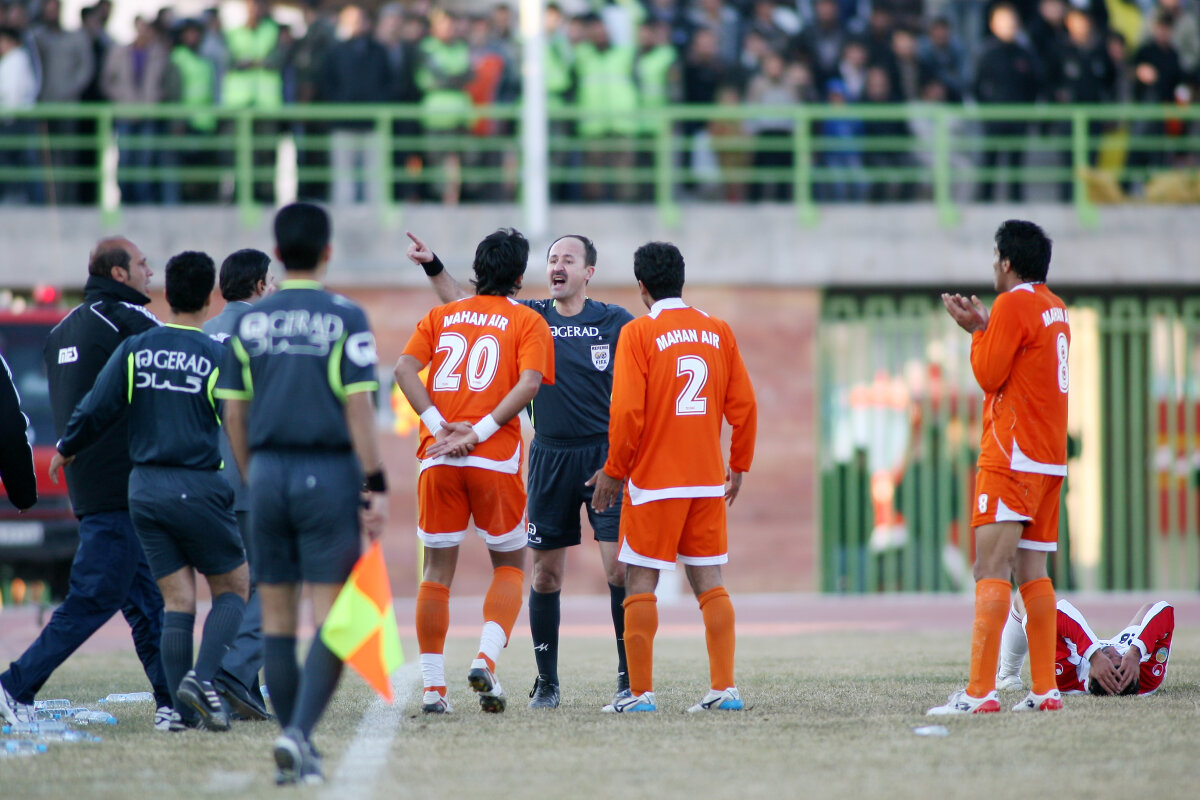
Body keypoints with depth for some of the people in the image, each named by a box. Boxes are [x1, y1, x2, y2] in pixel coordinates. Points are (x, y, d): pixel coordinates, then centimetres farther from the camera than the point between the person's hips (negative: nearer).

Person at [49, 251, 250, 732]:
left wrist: (66, 450, 19)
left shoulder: (134, 350, 2)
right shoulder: (218, 358, -7)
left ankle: (182, 709, -1)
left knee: (177, 599, 6)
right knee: (233, 588, 8)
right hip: (199, 489, -4)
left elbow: (95, 410, 3)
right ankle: (202, 677, -13)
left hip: (145, 489, 4)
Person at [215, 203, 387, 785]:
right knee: (331, 615, -3)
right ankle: (299, 731, -20)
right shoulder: (344, 319, -5)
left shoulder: (250, 323, 6)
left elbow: (234, 414, 7)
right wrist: (376, 486, -9)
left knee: (277, 616, 9)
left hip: (267, 474, 4)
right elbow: (358, 407, -11)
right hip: (328, 474, -3)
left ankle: (295, 744, 10)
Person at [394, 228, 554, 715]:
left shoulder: (441, 316, 15)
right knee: (510, 565, 12)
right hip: (496, 459, -2)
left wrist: (439, 425, -7)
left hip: (439, 457, 3)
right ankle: (486, 657, -11)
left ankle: (433, 688, 6)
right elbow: (529, 383, -11)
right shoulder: (528, 321, 5)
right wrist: (480, 432, -13)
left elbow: (404, 369, 0)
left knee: (437, 570, 8)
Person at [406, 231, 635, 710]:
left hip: (606, 455, -2)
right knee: (545, 572, 4)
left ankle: (629, 677, -1)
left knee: (619, 566, -10)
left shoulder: (617, 323, 2)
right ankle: (546, 681, 14)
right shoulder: (530, 317, 6)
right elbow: (464, 305, 6)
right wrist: (433, 266, -8)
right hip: (550, 456, 2)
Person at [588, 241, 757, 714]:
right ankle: (725, 688, 2)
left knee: (641, 582, 1)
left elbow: (627, 410, -13)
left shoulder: (639, 333, -7)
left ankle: (640, 691, -1)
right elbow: (743, 405, 7)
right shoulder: (719, 332, 7)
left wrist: (614, 471, -3)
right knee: (709, 582, 8)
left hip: (654, 479, -4)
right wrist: (739, 465, 18)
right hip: (708, 480, 4)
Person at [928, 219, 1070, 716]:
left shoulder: (1013, 305, -10)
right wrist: (984, 329, 19)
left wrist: (977, 331, 5)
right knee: (1032, 573, 10)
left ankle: (980, 692, -20)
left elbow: (989, 375, -9)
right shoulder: (1055, 308, 17)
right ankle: (1045, 689, 6)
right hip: (1051, 457, 9)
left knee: (991, 571, -13)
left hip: (1011, 459, -9)